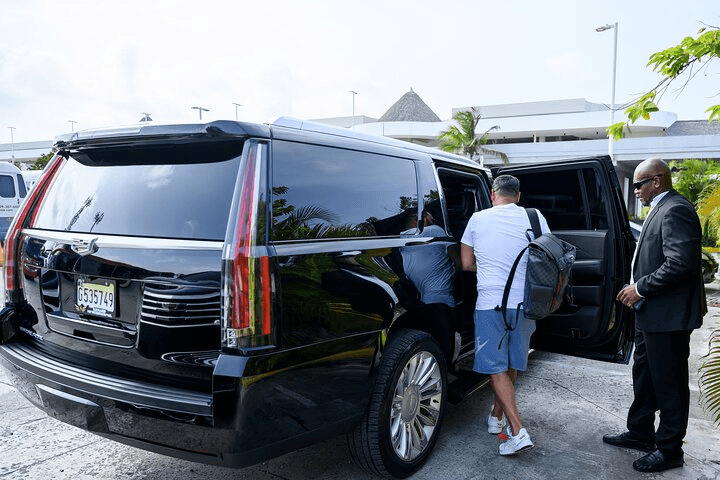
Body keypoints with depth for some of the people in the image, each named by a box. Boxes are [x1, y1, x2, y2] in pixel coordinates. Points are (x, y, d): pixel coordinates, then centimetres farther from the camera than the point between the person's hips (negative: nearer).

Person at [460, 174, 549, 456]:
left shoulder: (478, 219, 0)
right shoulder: (534, 218, 3)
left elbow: (467, 264, 4)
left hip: (491, 303, -3)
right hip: (524, 303, 3)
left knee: (496, 367, 3)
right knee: (511, 364, 18)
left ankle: (518, 432, -5)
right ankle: (497, 416, 33)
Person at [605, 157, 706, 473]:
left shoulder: (675, 211, -19)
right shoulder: (661, 210, 14)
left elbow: (681, 264, -28)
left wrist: (641, 288, -19)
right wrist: (637, 288, 10)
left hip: (668, 316, -11)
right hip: (651, 314, 11)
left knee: (669, 383, 4)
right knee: (644, 376, 21)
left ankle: (669, 450, 19)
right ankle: (640, 434, 36)